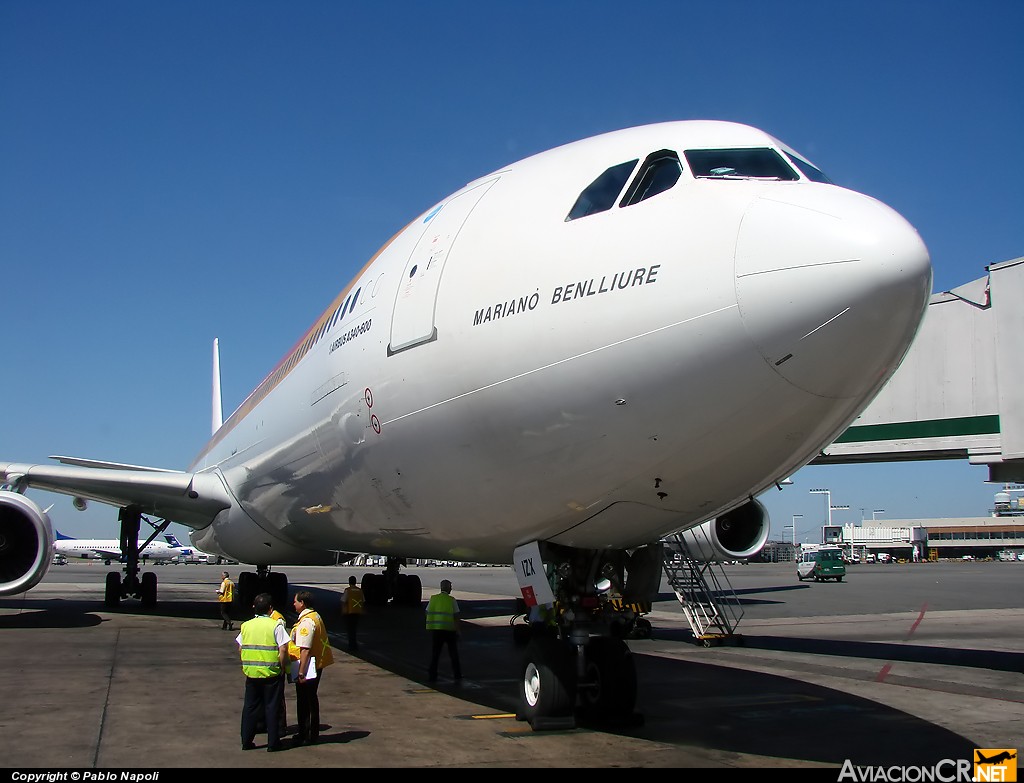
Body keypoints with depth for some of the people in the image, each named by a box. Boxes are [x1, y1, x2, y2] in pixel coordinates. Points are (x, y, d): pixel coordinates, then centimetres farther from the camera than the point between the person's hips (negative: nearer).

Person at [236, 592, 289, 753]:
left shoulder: (246, 625, 4)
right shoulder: (276, 625, -11)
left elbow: (240, 648, 7)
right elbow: (283, 649, -16)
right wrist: (282, 666, -4)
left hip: (251, 673, 4)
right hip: (271, 673, -4)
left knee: (250, 707, 14)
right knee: (272, 708, 5)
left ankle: (246, 741, 18)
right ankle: (273, 743, 10)